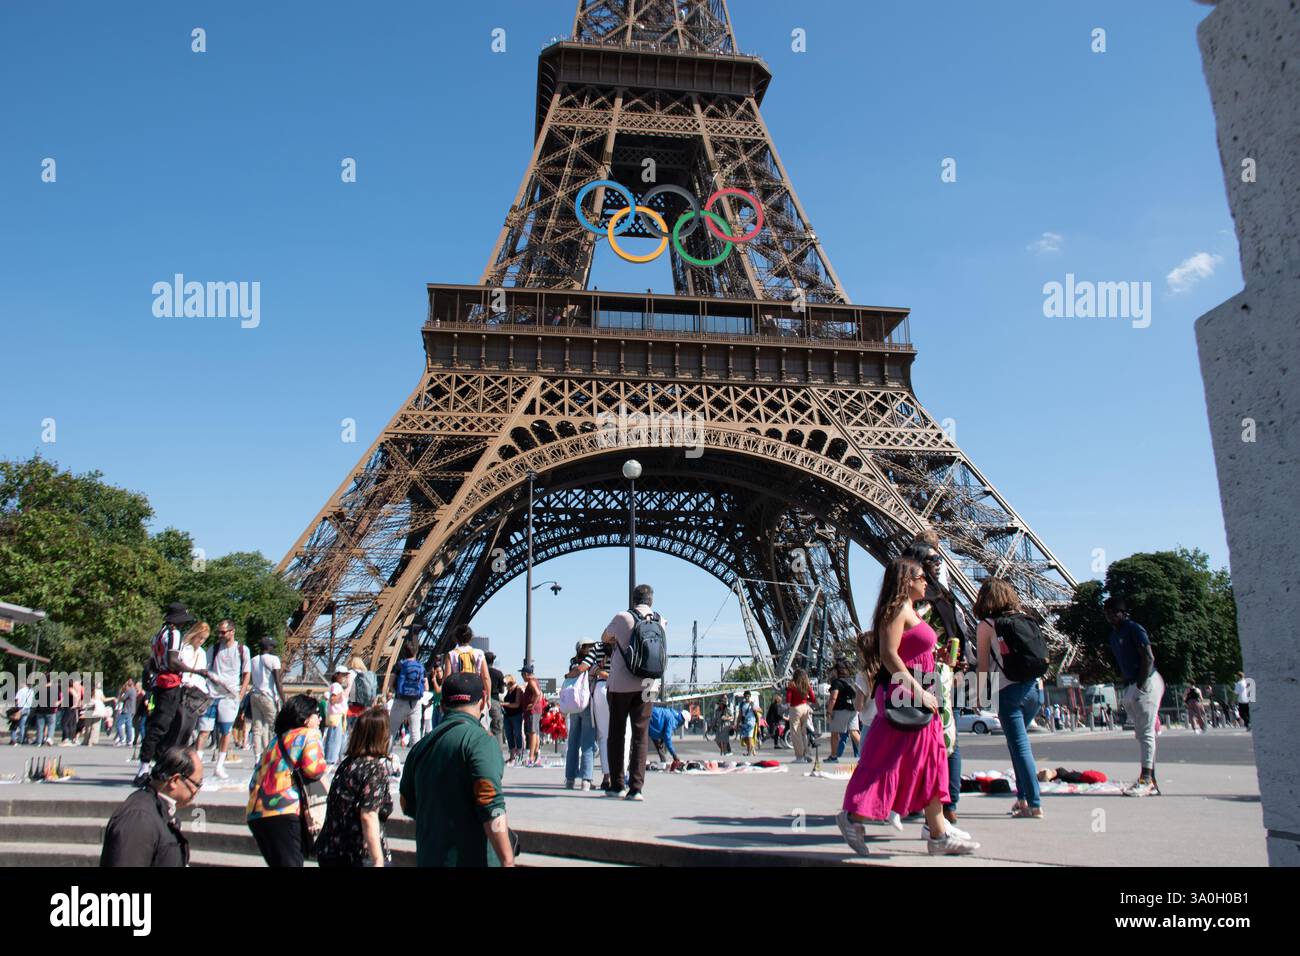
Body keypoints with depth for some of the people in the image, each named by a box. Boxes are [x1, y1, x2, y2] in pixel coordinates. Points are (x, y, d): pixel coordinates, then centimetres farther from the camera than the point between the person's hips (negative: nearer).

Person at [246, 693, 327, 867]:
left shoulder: (275, 740, 24)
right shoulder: (309, 735, 2)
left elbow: (254, 782, 22)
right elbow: (314, 769, -13)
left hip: (255, 813, 8)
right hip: (282, 812, -8)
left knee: (277, 862, 18)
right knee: (291, 862, -8)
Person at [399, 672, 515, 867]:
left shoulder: (420, 746, 9)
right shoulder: (480, 740, -12)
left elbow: (408, 806, 19)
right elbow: (492, 808, -21)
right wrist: (507, 861, -20)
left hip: (427, 858, 7)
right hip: (474, 858, -7)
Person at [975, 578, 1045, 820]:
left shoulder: (986, 625, -1)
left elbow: (984, 664, -1)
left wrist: (980, 694, 7)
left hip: (1008, 691, -5)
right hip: (1034, 686, 5)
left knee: (1020, 747, -2)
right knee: (1019, 742, 19)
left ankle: (1035, 806, -4)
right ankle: (1023, 798, 18)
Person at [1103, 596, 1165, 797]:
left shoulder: (1134, 629, -10)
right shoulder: (1114, 635, 16)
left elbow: (1149, 658, -16)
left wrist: (1141, 683, -18)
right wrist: (1127, 683, 11)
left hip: (1146, 683, -9)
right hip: (1130, 686, 9)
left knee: (1146, 732, -10)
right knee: (1141, 734, 9)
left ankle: (1146, 780, -10)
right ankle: (1150, 781, 13)